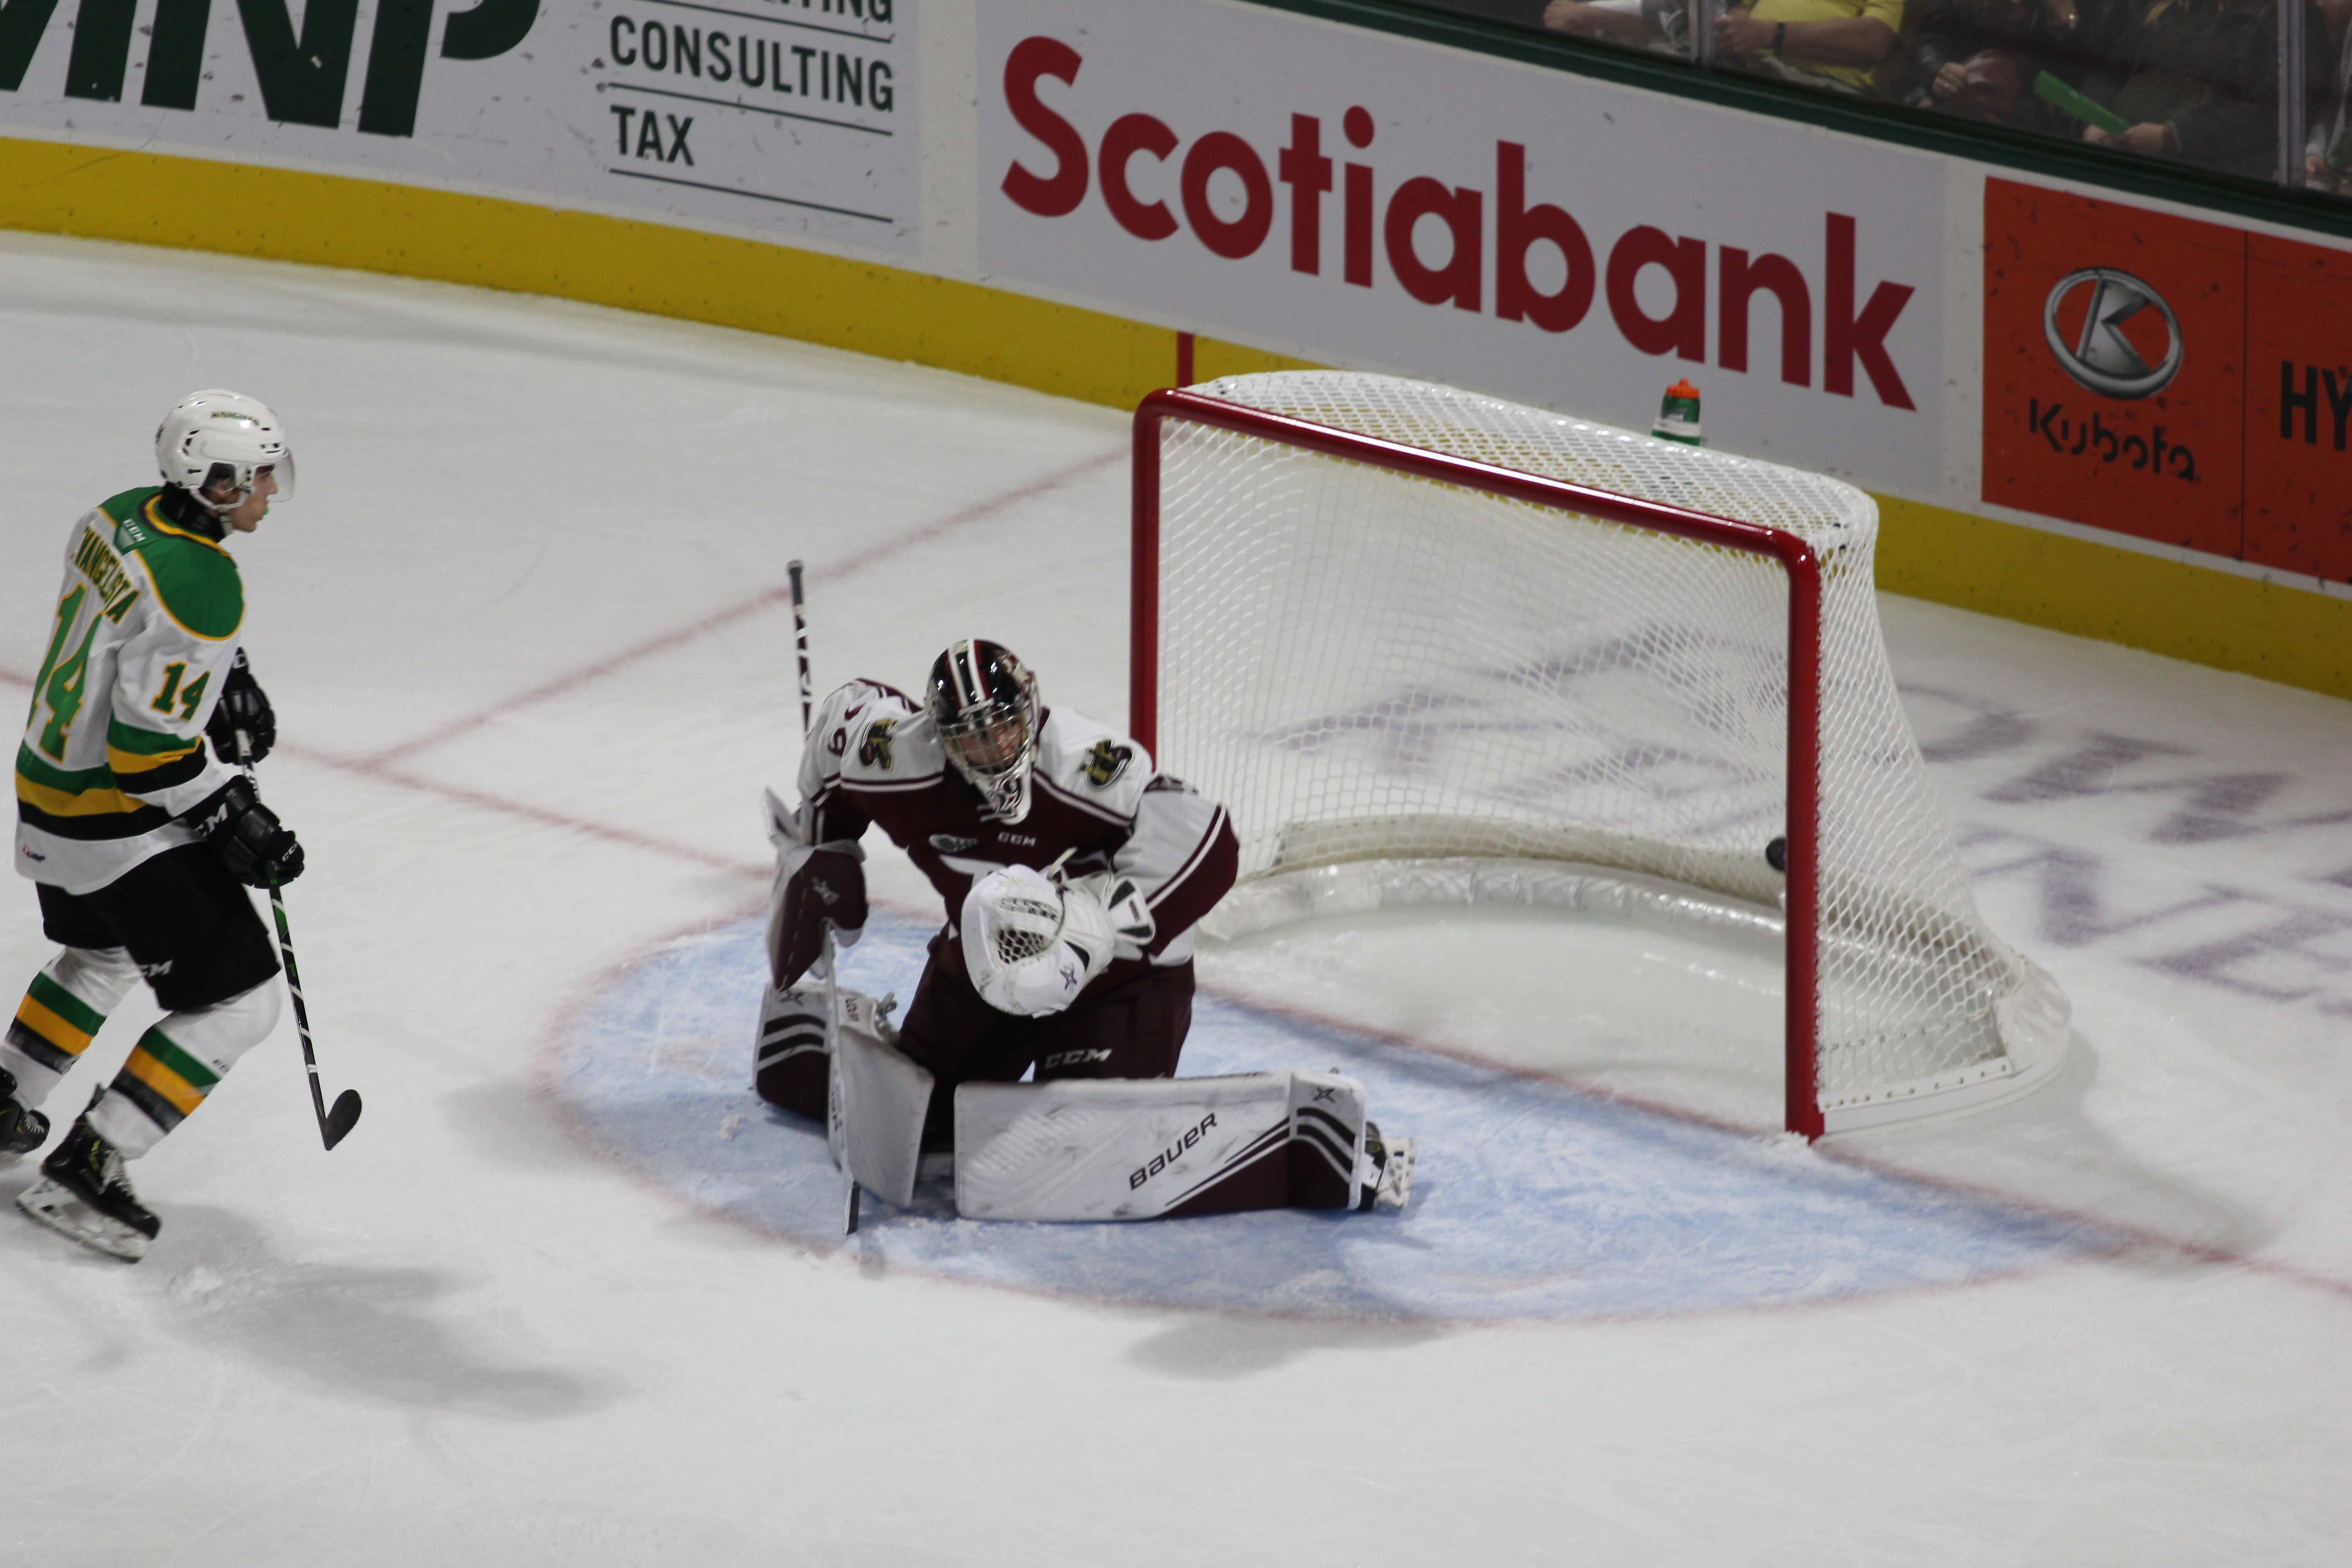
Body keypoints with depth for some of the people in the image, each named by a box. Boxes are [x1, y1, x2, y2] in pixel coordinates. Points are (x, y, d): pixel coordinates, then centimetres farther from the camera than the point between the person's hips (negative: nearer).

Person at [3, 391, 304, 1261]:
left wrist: (230, 678, 12)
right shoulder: (201, 584, -28)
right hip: (124, 828, -9)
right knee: (235, 1003, -3)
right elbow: (151, 743, -28)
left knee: (103, 953, 35)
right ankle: (84, 1170, -2)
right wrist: (234, 821, -18)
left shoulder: (122, 515, -1)